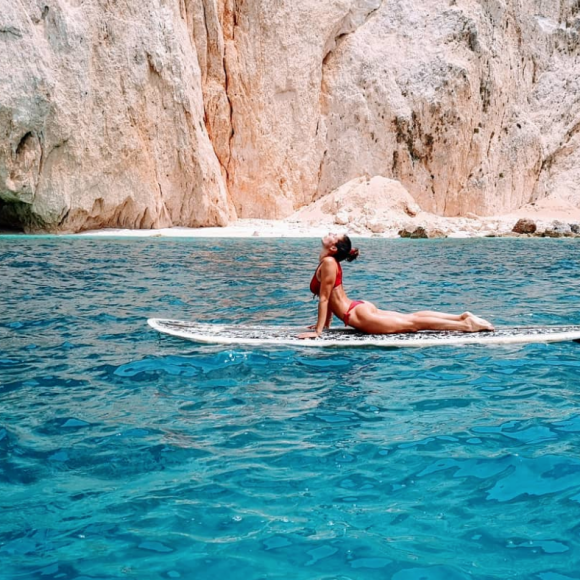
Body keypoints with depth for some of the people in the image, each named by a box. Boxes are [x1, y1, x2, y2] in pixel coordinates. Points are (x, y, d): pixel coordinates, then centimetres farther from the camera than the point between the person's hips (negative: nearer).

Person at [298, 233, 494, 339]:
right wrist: (326, 322, 24)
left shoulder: (328, 263, -17)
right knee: (410, 317, 14)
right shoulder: (328, 262, 12)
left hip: (357, 314, -9)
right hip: (360, 307, 9)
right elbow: (330, 297, 21)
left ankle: (466, 325, -3)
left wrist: (318, 331, -19)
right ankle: (462, 317, 16)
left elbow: (324, 298, -20)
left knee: (412, 324, -4)